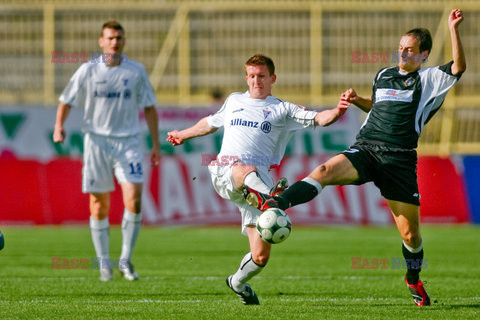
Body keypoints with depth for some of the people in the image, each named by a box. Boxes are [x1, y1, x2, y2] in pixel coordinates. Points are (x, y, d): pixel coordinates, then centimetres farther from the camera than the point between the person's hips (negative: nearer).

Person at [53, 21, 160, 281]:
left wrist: (156, 144, 8)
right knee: (99, 204, 1)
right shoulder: (88, 71, 2)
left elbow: (149, 108, 11)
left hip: (128, 142, 0)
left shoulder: (136, 71, 5)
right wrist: (59, 126, -11)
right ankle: (103, 263, 14)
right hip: (97, 141, 0)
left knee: (133, 198, -15)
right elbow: (67, 101, 7)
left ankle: (126, 259, -4)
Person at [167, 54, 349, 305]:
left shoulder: (282, 110, 16)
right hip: (223, 174, 0)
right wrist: (183, 135, 59)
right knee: (247, 170, -41)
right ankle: (270, 196, -72)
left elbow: (317, 118, 1)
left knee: (261, 255, -5)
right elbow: (210, 123, 44)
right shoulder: (233, 101, 26)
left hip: (257, 180, 0)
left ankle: (238, 282, 24)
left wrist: (337, 112, -21)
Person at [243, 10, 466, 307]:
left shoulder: (429, 80, 4)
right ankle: (273, 203, -44)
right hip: (365, 148, 3)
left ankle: (414, 279, 29)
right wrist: (357, 100, 17)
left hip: (400, 159, -3)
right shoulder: (383, 75, 18)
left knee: (410, 234, 1)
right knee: (325, 170, -28)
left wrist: (454, 29, -23)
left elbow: (459, 67, -14)